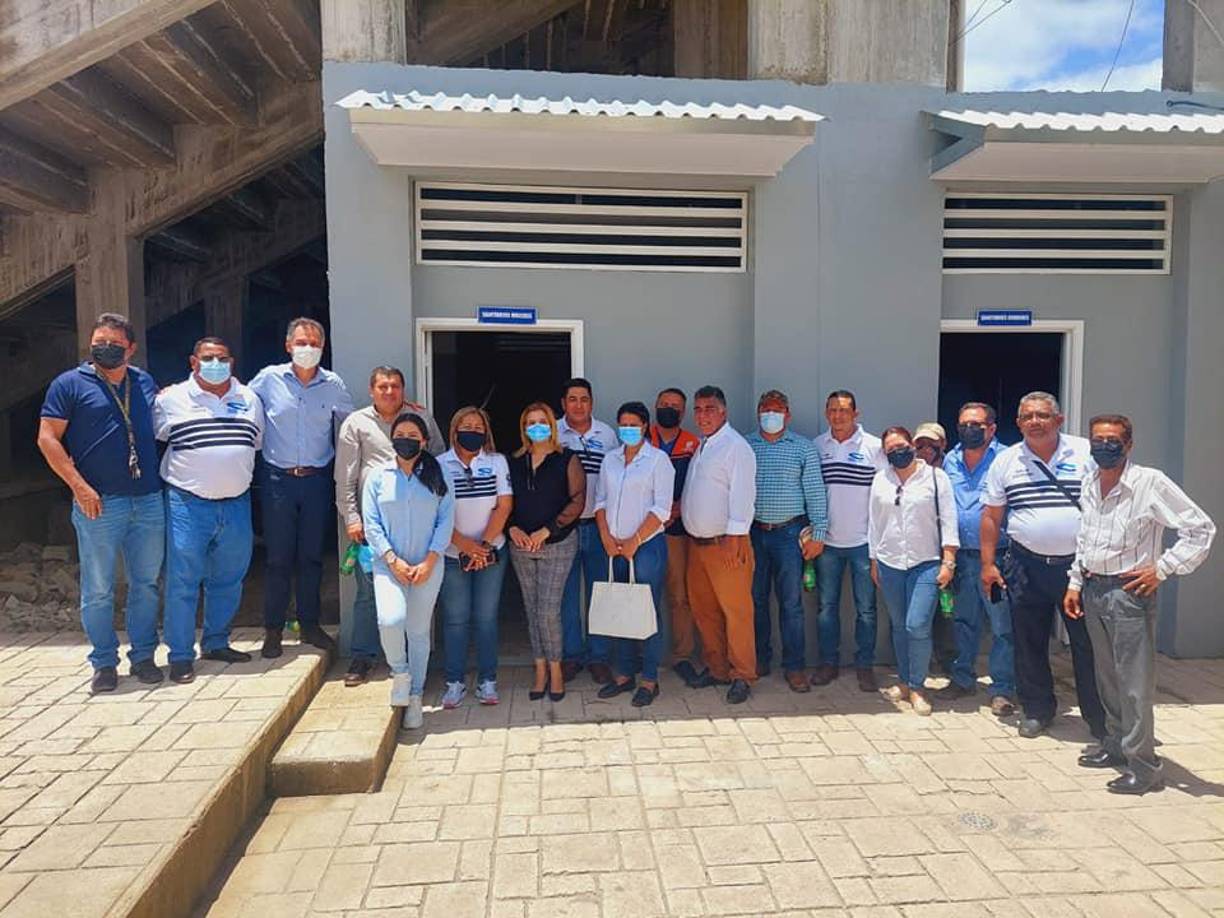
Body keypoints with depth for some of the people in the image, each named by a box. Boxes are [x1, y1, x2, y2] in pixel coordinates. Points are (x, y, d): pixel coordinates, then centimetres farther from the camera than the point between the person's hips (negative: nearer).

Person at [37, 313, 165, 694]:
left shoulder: (145, 383, 13)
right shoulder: (70, 384, 1)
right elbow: (48, 439, -3)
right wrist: (79, 487, -11)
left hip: (149, 502, 4)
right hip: (99, 505, -3)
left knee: (146, 584, 10)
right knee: (98, 590, 5)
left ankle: (143, 656, 22)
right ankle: (104, 663, 18)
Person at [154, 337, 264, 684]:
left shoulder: (249, 400, 11)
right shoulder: (171, 399, 0)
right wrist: (174, 474, 6)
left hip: (236, 504, 4)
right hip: (188, 503, -4)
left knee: (228, 579, 12)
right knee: (182, 581, -2)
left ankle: (216, 643, 27)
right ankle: (181, 655, 8)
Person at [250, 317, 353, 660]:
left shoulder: (333, 385, 2)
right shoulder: (269, 379, -2)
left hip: (317, 479, 1)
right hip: (278, 479, -1)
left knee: (312, 555, 9)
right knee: (278, 557, 2)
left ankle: (310, 624, 22)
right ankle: (273, 630, 14)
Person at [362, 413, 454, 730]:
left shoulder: (437, 477, 3)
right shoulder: (378, 477, 4)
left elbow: (446, 520, -1)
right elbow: (371, 524, 0)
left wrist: (429, 561, -10)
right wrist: (394, 560, -10)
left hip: (428, 566, 0)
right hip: (389, 564, 0)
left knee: (418, 631, 6)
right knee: (391, 620, -22)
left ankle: (414, 698, 22)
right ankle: (399, 672, 9)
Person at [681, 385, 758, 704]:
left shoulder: (736, 446, -10)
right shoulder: (700, 447, 17)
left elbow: (742, 495, -17)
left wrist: (734, 540, -21)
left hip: (726, 543, -9)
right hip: (696, 542, 9)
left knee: (736, 611, -2)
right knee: (703, 610, 14)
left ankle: (742, 675, 8)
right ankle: (716, 668, 26)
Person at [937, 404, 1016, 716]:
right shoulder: (950, 461, 10)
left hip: (996, 555, -5)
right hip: (961, 555, 5)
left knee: (1002, 625, 1)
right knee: (963, 621, 16)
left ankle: (1002, 689, 12)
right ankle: (963, 678, 29)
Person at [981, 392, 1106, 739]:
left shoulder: (1087, 453, -1)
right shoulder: (1006, 461, 5)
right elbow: (992, 516, 8)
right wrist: (988, 564, 4)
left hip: (1080, 564, -2)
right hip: (1026, 565, 2)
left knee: (1088, 644, 3)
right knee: (1029, 643, 11)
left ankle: (1100, 720, 17)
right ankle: (1037, 709, 28)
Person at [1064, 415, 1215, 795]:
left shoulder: (1151, 483, -13)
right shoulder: (1089, 484, 8)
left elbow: (1201, 528, -11)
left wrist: (1161, 569, -13)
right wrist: (1075, 584, 17)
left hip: (1129, 591, -7)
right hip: (1092, 589, 7)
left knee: (1134, 684, -3)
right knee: (1107, 676, 17)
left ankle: (1142, 765, 7)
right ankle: (1116, 744, 31)